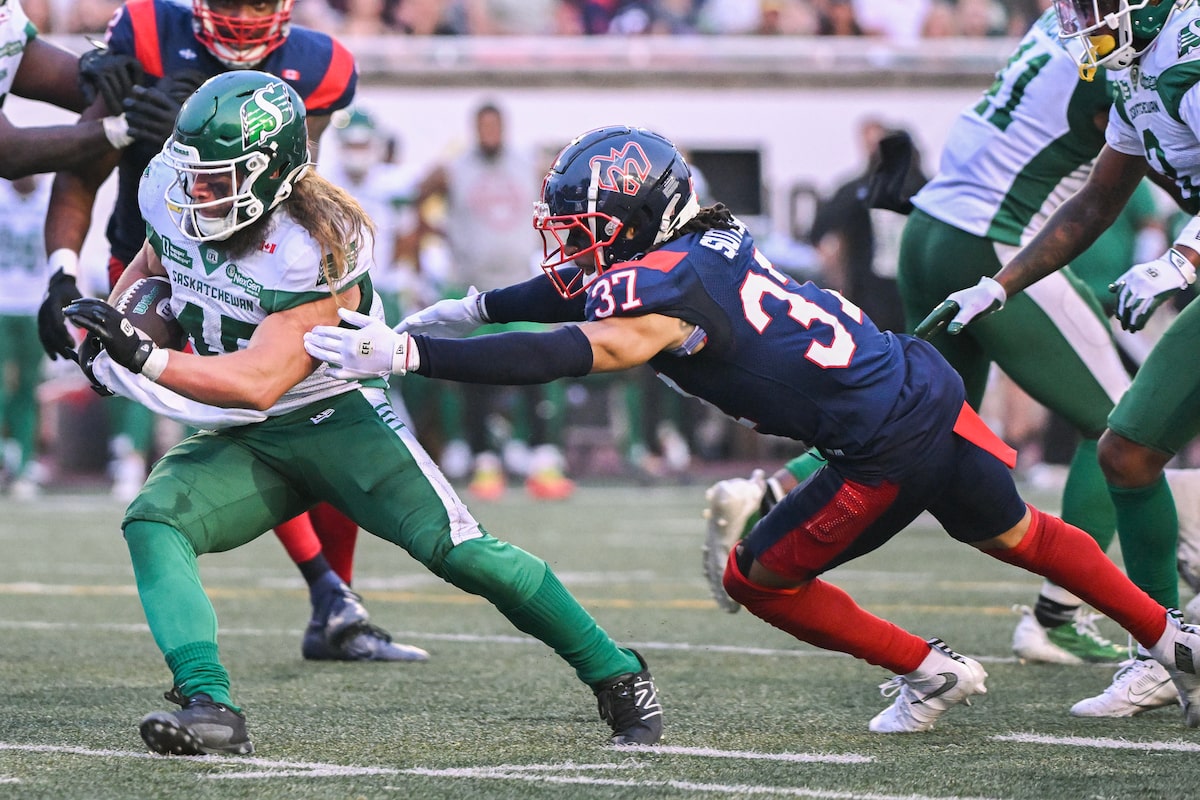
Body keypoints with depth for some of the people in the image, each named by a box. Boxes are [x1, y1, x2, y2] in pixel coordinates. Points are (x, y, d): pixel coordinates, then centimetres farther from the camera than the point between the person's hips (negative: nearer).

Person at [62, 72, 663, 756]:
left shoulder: (317, 249, -28)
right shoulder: (170, 194, -8)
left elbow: (260, 384, -32)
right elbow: (151, 268, 17)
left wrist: (146, 359, -36)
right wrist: (111, 330, -2)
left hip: (339, 418, -6)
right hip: (246, 442, 6)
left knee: (454, 549, -19)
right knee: (153, 522, -22)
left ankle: (617, 675, -2)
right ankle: (210, 709, -33)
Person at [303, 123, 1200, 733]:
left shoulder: (665, 293, -18)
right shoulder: (704, 245, 8)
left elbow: (562, 356, -31)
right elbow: (596, 288, 24)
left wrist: (407, 353, -34)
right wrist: (469, 309, 20)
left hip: (890, 451, -8)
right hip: (936, 393, 8)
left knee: (759, 578, 11)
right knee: (1016, 534, 31)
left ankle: (929, 673, 19)